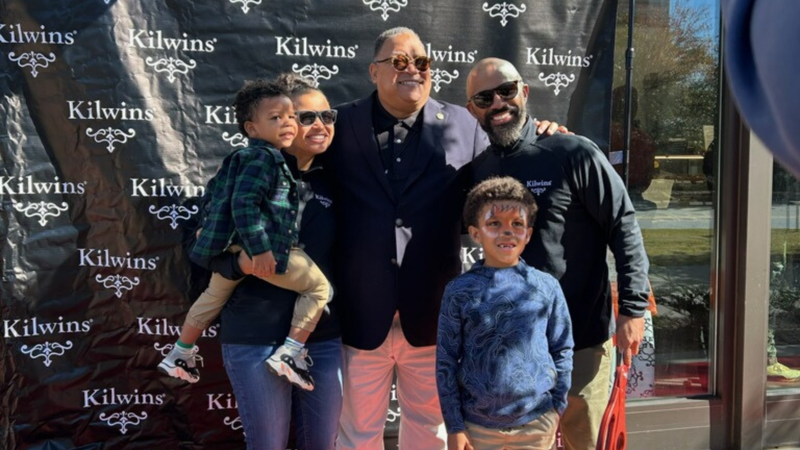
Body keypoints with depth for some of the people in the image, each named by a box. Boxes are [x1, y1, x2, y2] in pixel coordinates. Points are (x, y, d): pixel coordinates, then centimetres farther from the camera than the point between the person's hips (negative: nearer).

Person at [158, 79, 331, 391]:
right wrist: (260, 249, -27)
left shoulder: (241, 157, 18)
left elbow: (214, 188, 29)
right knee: (318, 286, 2)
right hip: (261, 248, -10)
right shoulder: (264, 157, -13)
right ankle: (290, 353, -5)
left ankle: (180, 355, 46)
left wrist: (216, 224, 38)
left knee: (213, 296, 31)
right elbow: (244, 202, -24)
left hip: (230, 247, 10)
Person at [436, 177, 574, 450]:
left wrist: (557, 408, 4)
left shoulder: (546, 287, -5)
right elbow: (445, 361, -4)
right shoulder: (460, 291, -8)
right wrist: (454, 426, -4)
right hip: (477, 424, -1)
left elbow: (562, 350, 4)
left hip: (536, 422, 1)